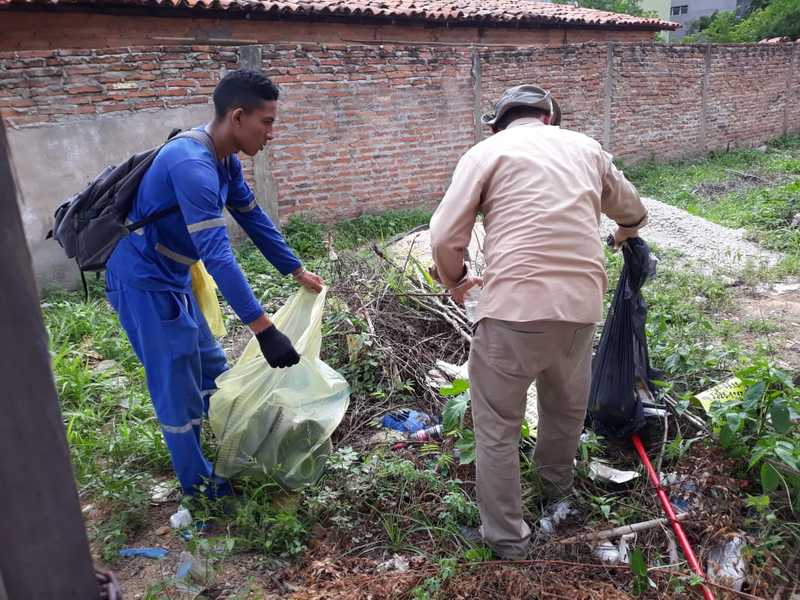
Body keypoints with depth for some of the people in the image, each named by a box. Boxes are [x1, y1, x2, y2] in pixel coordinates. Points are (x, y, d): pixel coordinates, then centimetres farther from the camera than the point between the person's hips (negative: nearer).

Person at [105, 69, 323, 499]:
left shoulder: (226, 162, 2)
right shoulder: (193, 165, -30)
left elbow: (255, 220, 11)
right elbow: (217, 254, -36)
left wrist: (297, 272, 15)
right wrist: (263, 328, -37)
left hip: (173, 278, 10)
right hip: (144, 283, -9)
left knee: (211, 368, 19)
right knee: (178, 386, 3)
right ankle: (196, 479, 22)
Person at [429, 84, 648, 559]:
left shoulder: (487, 151, 5)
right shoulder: (585, 146, 18)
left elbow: (445, 239, -4)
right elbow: (634, 212, 33)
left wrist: (455, 281, 16)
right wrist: (623, 234, 56)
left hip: (514, 307, -5)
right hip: (582, 305, 5)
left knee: (498, 426, 13)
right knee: (567, 406, 29)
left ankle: (507, 538, 24)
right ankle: (557, 482, 55)